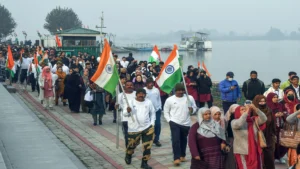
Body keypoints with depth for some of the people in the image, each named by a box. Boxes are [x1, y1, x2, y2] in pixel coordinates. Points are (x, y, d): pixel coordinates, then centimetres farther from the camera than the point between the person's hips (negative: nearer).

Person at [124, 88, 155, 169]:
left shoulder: (148, 102, 1)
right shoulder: (131, 102, -7)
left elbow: (152, 113, 11)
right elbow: (125, 114, -8)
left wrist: (152, 123, 3)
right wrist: (128, 111, -30)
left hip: (147, 127, 2)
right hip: (134, 128, -2)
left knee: (147, 146, 1)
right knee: (132, 144, 11)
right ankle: (128, 156, 43)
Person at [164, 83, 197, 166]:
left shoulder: (190, 98, -1)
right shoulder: (170, 100, -4)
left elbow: (195, 107, 9)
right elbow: (166, 112, 4)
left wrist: (192, 110, -13)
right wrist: (169, 120, -6)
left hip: (186, 123, 3)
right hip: (174, 123, -2)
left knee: (183, 140, 16)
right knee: (175, 140, -11)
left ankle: (182, 155, 32)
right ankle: (176, 158, -9)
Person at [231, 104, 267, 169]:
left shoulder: (253, 120, 5)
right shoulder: (234, 122, -6)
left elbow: (264, 119, -5)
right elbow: (239, 124, -28)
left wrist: (255, 109, -16)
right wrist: (246, 112, -25)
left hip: (254, 151, 5)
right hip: (242, 153, -5)